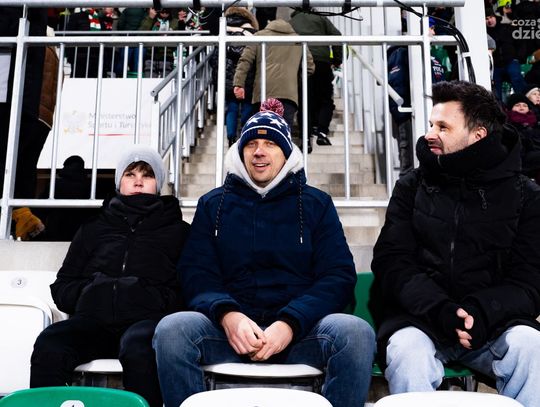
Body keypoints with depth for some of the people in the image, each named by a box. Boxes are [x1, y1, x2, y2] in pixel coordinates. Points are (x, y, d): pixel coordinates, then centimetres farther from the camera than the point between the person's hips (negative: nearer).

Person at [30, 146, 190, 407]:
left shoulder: (177, 230, 19)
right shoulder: (93, 229, 26)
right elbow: (61, 287, 23)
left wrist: (157, 299, -11)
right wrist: (89, 293, 2)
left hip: (146, 319, -2)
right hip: (94, 320, 3)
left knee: (138, 348, -37)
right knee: (49, 345, -30)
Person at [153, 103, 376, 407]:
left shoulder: (316, 203, 11)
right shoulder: (213, 204, 15)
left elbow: (339, 276, 2)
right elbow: (196, 274, 5)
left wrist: (289, 324, -15)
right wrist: (227, 315, -17)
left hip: (301, 330, 0)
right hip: (229, 327, 1)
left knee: (357, 333, -30)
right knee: (172, 329, -28)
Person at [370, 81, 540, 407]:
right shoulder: (412, 186, 7)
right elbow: (392, 263, -2)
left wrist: (481, 312, -21)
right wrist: (439, 310, -19)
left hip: (493, 321, 1)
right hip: (419, 318, 0)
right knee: (407, 350, -32)